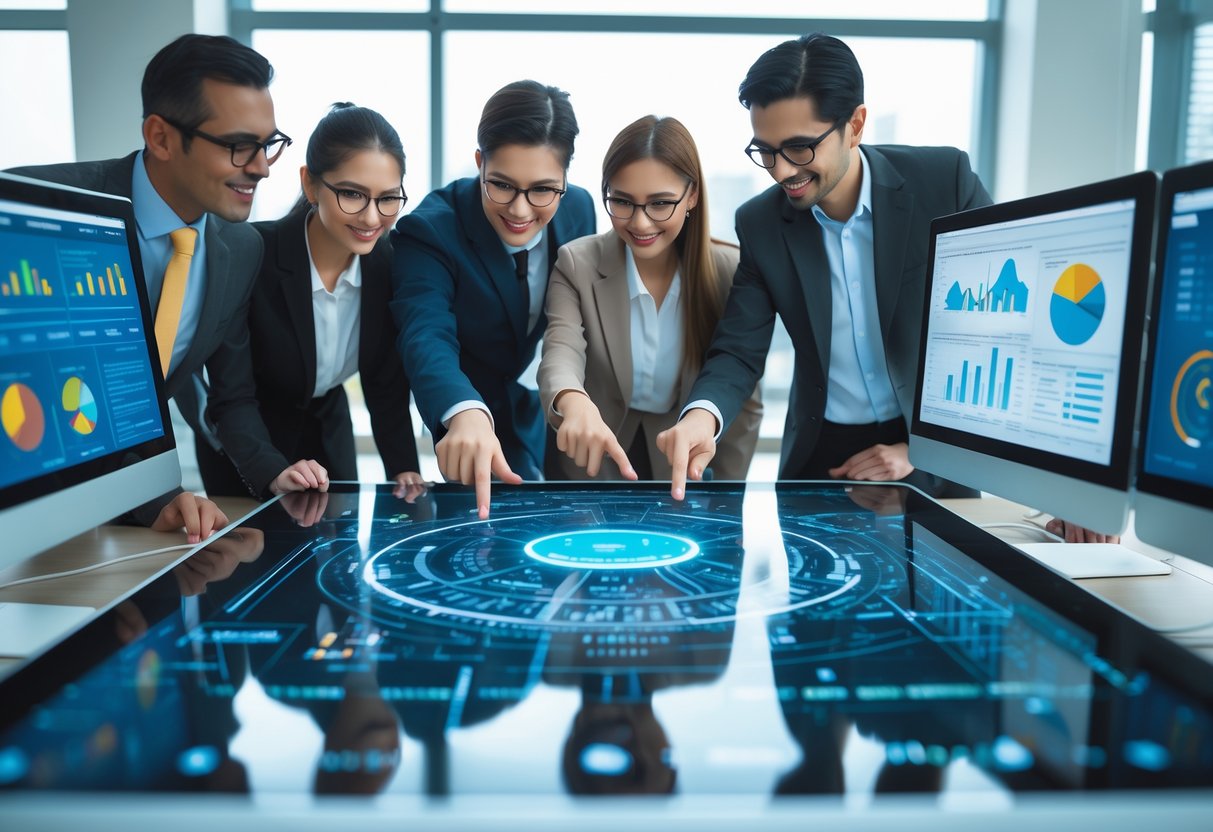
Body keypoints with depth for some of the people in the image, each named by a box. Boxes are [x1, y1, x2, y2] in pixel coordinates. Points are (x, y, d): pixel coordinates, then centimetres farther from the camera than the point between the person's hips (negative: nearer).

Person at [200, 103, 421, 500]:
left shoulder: (388, 262, -17)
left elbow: (387, 382, -10)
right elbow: (232, 396, -29)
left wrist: (404, 469, -23)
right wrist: (273, 471, -46)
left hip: (330, 435, 4)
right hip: (246, 448, -4)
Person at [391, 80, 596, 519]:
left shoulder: (580, 209, -14)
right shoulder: (429, 230, -29)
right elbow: (426, 335, -45)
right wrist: (466, 413, -65)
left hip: (536, 406, 5)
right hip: (461, 407, -4)